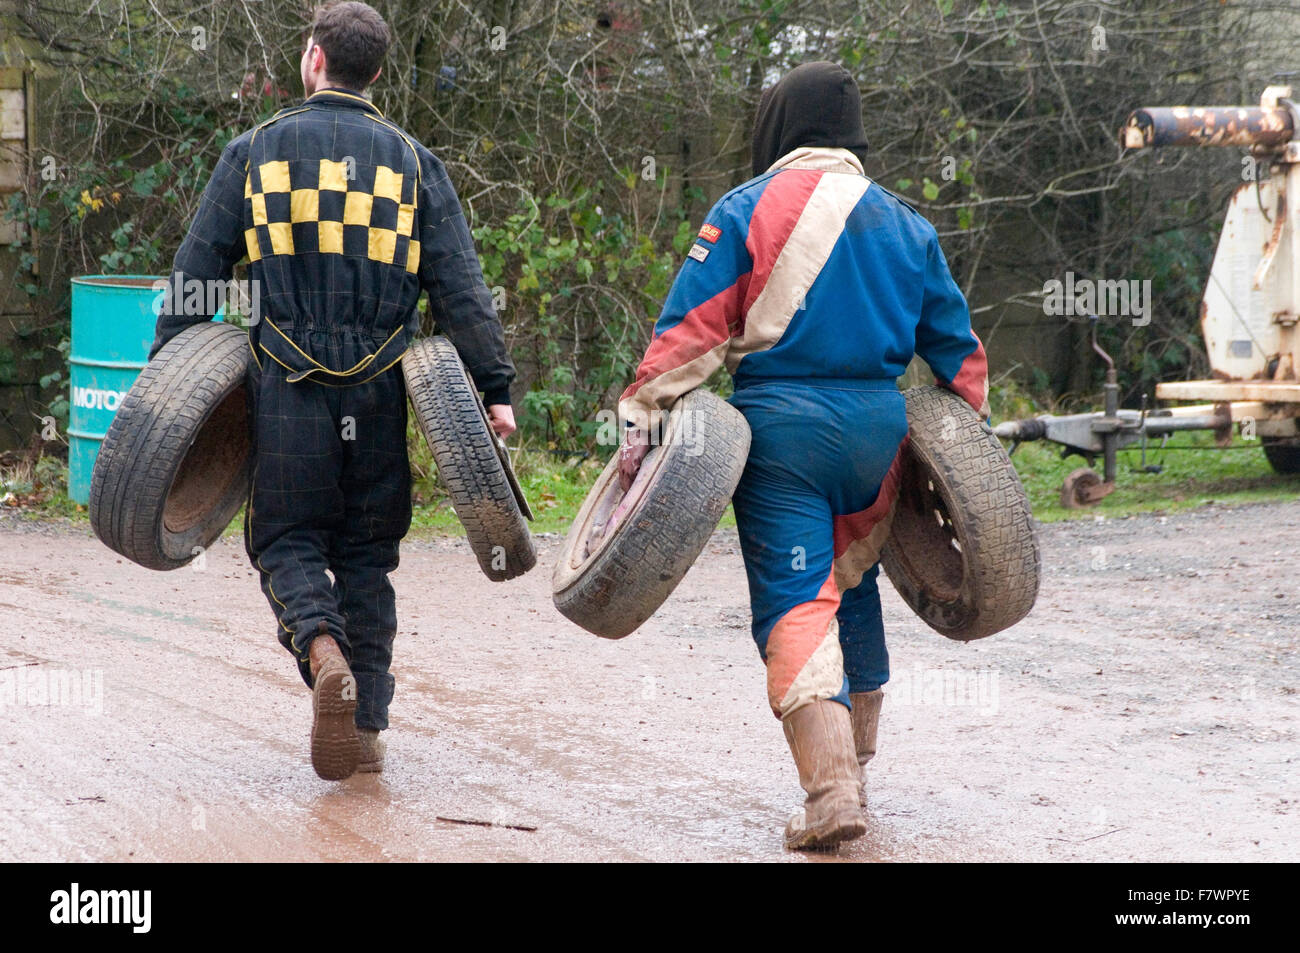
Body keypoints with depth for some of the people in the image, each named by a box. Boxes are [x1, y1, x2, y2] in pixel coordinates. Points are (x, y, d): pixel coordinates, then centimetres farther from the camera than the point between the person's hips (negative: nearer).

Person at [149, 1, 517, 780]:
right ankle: (366, 729, 9)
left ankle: (323, 650, -20)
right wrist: (494, 388, 1)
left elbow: (197, 270, 5)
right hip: (381, 392, 1)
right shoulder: (414, 162, 7)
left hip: (288, 391, -1)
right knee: (367, 555, 12)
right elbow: (461, 287, 1)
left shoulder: (255, 153, 5)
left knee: (287, 539, 10)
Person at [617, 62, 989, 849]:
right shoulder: (902, 222, 13)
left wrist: (643, 420, -7)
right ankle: (857, 765, 30)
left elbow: (690, 328, -8)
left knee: (795, 603, -6)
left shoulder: (746, 211, -1)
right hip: (878, 426, 4)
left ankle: (831, 790, -18)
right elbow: (955, 342, 17)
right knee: (855, 588, 20)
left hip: (782, 426, -4)